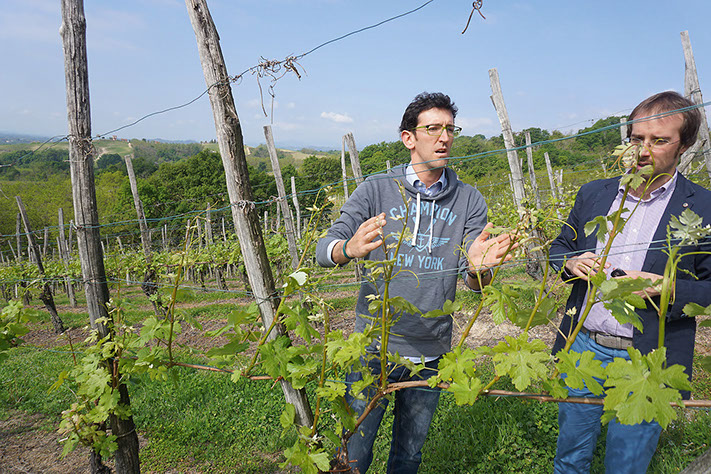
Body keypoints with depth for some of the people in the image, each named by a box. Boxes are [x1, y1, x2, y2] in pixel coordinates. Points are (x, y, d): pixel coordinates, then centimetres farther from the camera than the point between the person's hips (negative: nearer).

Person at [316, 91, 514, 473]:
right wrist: (350, 249, -35)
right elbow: (324, 250, -11)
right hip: (374, 346, -2)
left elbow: (476, 284, -4)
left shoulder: (469, 201, 1)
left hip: (431, 353, 2)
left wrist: (478, 268, -29)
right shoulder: (377, 190, -5)